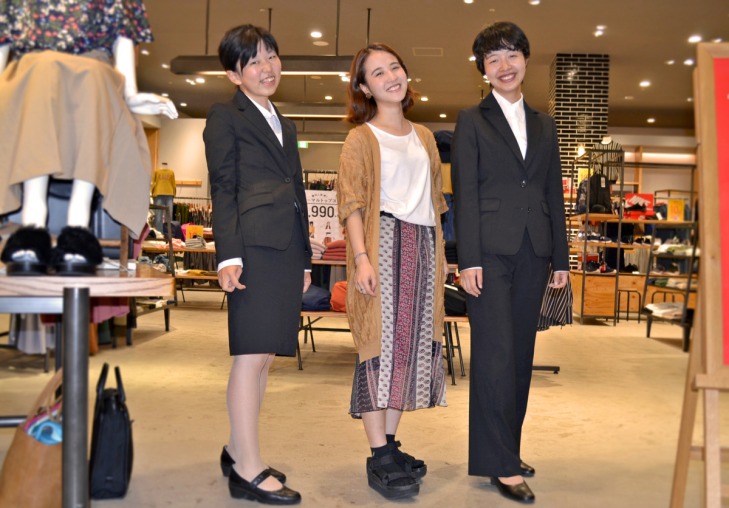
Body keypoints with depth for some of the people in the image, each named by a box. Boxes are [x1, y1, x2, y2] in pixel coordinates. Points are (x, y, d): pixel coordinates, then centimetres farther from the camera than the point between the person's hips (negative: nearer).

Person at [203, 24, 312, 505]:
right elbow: (223, 190, -5)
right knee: (254, 353, -9)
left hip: (287, 249, 8)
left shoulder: (285, 125, 25)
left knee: (263, 355, 10)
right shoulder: (225, 117, 4)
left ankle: (238, 451, 20)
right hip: (255, 246, -7)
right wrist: (228, 256, -15)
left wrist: (304, 258, 20)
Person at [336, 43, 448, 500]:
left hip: (424, 246, 6)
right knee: (381, 345, -7)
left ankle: (389, 443, 18)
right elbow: (351, 201, -6)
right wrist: (361, 257, -18)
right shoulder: (362, 138, 2)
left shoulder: (424, 137, 18)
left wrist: (441, 252, 12)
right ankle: (380, 459, -2)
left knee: (412, 345, 7)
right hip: (383, 242, -6)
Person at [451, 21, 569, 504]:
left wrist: (561, 257, 10)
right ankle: (501, 463, 0)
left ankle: (505, 448, 21)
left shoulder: (544, 125, 17)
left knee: (521, 354, 9)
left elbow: (554, 193, 15)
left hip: (533, 253, 5)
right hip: (492, 251, -5)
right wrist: (469, 259, -12)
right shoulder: (472, 121, 4)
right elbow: (465, 193, -4)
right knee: (496, 354, -6)